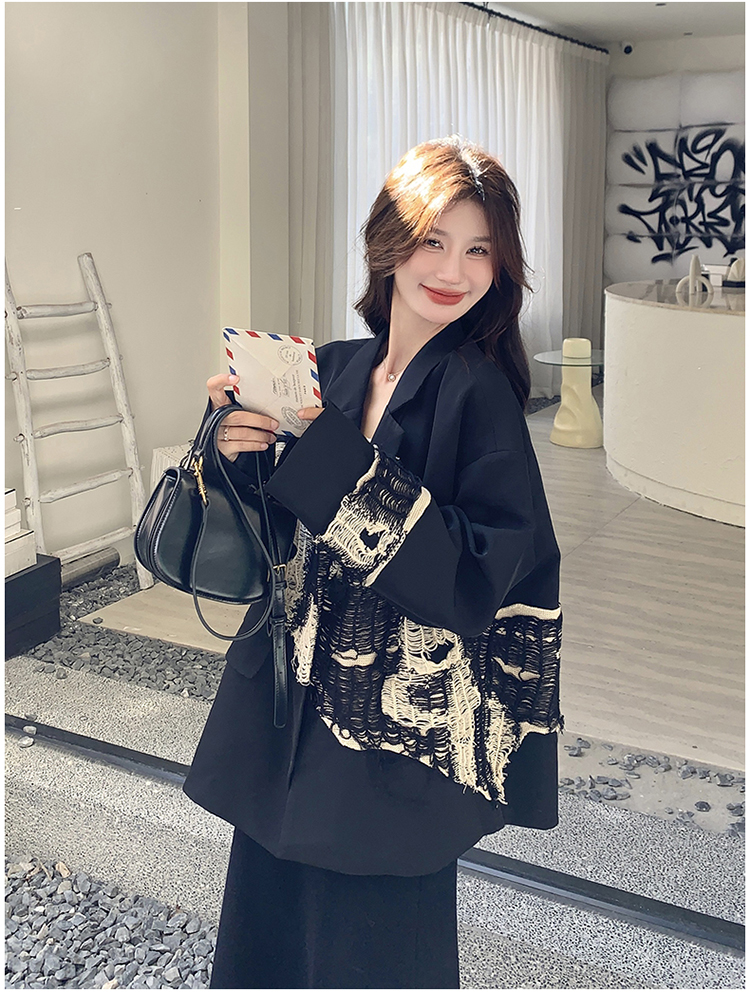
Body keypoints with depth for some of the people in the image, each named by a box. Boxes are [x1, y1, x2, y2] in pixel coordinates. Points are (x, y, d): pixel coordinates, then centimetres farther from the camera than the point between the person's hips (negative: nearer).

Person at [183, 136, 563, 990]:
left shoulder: (479, 392, -14)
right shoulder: (334, 370, 2)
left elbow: (486, 574, -22)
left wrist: (336, 452, -25)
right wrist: (243, 455, -13)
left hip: (401, 724, -5)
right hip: (294, 699, 6)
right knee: (271, 921, 19)